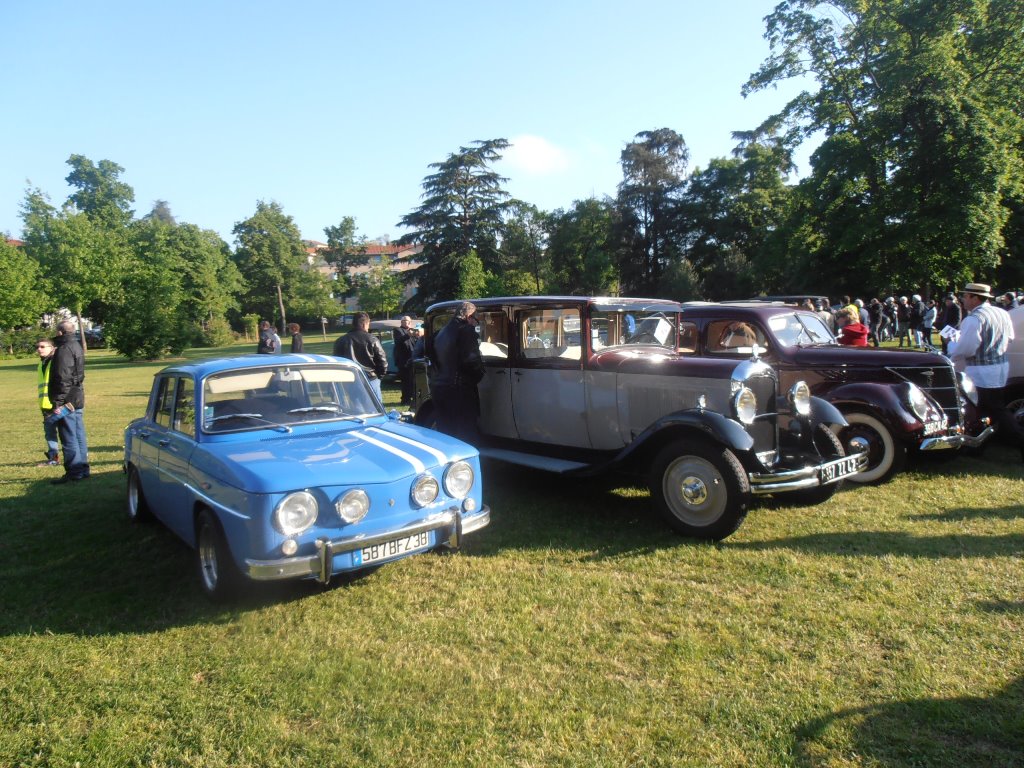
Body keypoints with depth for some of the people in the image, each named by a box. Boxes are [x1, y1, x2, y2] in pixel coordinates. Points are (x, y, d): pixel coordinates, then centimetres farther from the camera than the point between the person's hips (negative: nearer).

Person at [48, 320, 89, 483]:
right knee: (79, 436, 13)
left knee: (69, 439, -6)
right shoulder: (76, 347, 16)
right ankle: (83, 469, 19)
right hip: (78, 399, 10)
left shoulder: (64, 349, -15)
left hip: (67, 401, -10)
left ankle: (74, 473, -4)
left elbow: (62, 379, -21)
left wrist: (58, 402, -21)